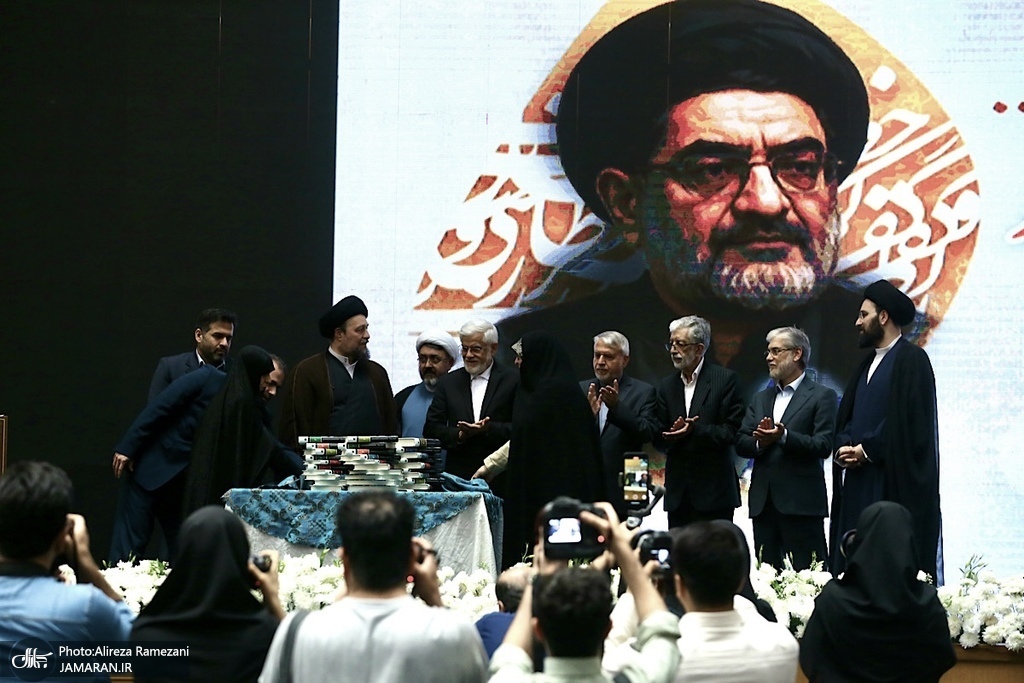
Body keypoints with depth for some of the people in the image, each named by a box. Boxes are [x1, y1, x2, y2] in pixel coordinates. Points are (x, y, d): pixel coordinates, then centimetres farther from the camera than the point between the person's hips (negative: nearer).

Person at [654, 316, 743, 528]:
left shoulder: (725, 379, -2)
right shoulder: (666, 384, 13)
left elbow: (732, 431, -9)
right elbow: (659, 439, 9)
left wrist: (695, 430, -22)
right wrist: (674, 432, -14)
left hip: (714, 491, -5)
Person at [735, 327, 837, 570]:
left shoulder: (821, 396, 1)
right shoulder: (761, 399, 19)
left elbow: (823, 445, -10)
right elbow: (741, 443, 10)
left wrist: (784, 437, -22)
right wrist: (760, 442, -11)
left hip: (801, 503, -6)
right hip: (763, 502, 6)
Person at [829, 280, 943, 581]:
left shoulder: (912, 359, -7)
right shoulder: (868, 364, 20)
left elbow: (910, 421, -15)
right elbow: (847, 417, 18)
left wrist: (866, 450, -11)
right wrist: (845, 446, -2)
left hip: (895, 485, -8)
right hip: (859, 484, 8)